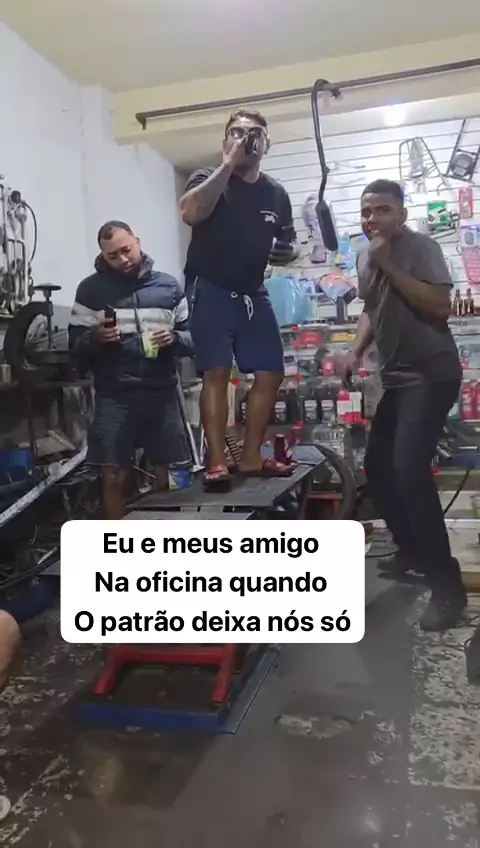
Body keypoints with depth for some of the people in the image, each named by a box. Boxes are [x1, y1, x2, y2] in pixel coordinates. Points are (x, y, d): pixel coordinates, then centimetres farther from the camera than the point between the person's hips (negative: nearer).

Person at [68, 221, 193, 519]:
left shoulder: (169, 285, 9)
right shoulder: (91, 289, 6)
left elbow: (192, 337, 11)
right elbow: (76, 345, 4)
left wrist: (174, 338, -11)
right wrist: (95, 337, -18)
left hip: (163, 394, 1)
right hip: (115, 397, -1)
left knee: (170, 477, 6)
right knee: (114, 478, -1)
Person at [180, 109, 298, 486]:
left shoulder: (276, 194, 10)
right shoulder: (209, 178, -2)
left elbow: (288, 247, 20)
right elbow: (191, 213, -25)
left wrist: (286, 252, -5)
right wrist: (229, 164, -21)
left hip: (254, 294, 6)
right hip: (212, 291, -5)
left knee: (271, 374, 2)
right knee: (217, 373, -13)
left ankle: (251, 457, 13)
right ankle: (217, 462, -9)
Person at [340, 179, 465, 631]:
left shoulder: (421, 246, -10)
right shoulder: (363, 256, 11)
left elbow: (440, 307, -21)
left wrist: (388, 265, -20)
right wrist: (356, 351, 7)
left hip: (432, 373, -8)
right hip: (396, 376, 8)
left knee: (408, 468, -22)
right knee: (377, 467, 9)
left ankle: (447, 583, -11)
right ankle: (412, 550, 29)